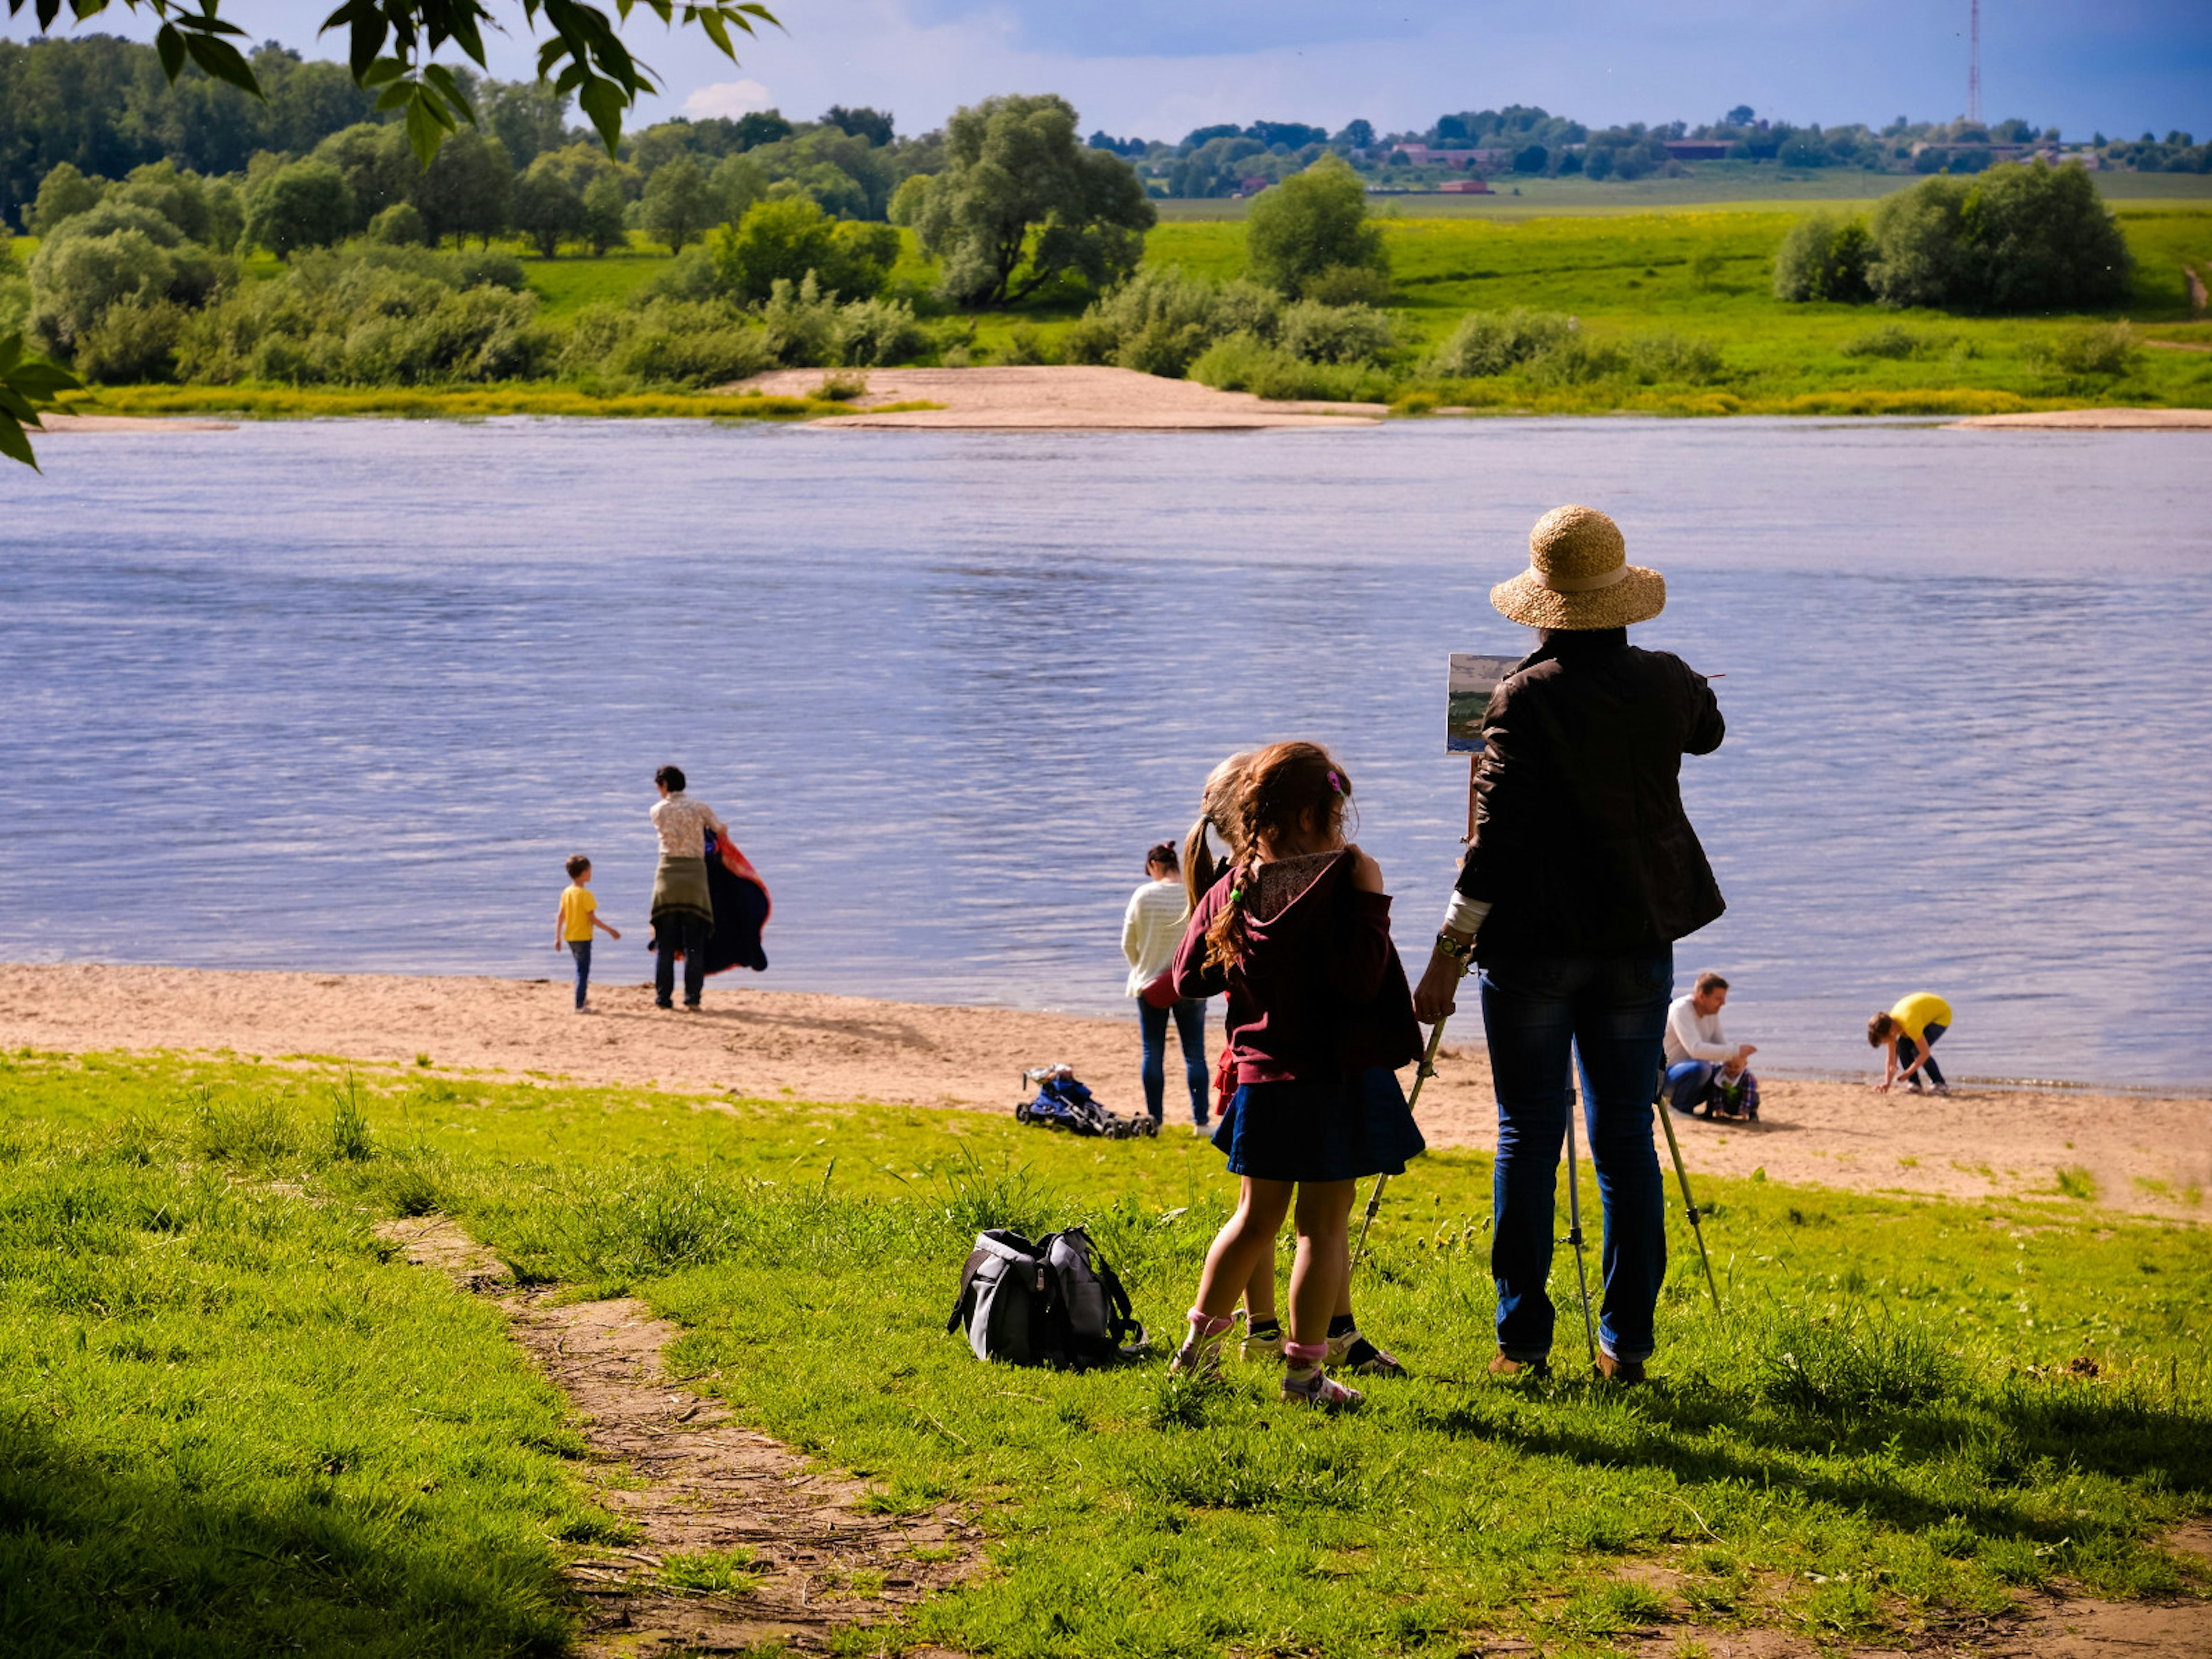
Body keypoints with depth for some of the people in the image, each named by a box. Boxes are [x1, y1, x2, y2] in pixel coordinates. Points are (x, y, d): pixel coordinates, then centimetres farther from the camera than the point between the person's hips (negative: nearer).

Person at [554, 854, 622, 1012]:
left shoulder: (566, 892, 4)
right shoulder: (586, 894, -16)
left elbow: (560, 917, 6)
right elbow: (592, 919, -17)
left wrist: (558, 937, 12)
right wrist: (610, 931, -8)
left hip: (570, 938, 7)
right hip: (583, 937, -7)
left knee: (581, 969, 21)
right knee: (583, 971, -2)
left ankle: (582, 1000, 30)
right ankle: (580, 1005, -4)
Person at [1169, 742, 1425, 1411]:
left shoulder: (1231, 890, 3)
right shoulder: (1335, 883, -15)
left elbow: (1188, 980, 11)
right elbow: (1360, 980, -24)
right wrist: (1370, 901, -17)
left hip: (1259, 1077, 6)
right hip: (1334, 1079, -6)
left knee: (1256, 1217, 20)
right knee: (1323, 1223, 2)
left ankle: (1200, 1341, 25)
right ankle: (1305, 1367, 3)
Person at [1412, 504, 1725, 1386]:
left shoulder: (1526, 698, -12)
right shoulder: (1668, 683, 0)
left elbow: (1496, 836, -15)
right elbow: (1708, 731, 26)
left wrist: (1446, 956, -10)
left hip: (1534, 945, -3)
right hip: (1638, 940, 3)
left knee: (1528, 1137, 4)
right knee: (1627, 1138, 8)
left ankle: (1522, 1339, 5)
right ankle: (1627, 1341, 8)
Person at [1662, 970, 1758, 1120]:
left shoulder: (1712, 1012, 4)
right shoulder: (1681, 1010, -23)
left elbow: (1721, 1043, 13)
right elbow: (1696, 1049, -34)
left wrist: (1747, 1071, -1)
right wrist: (1735, 1051, -32)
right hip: (1666, 1075, -9)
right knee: (1701, 1067, -36)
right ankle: (1678, 1107, -13)